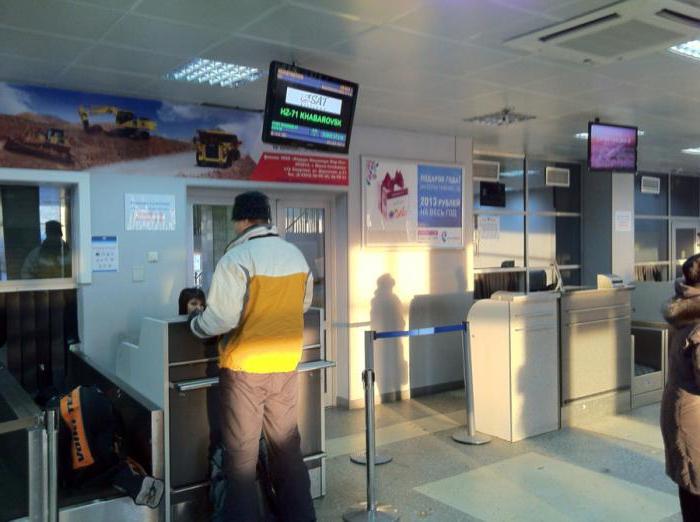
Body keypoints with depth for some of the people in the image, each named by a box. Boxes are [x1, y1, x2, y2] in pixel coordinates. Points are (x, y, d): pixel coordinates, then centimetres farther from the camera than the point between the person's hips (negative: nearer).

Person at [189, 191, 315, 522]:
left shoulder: (237, 258, -17)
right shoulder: (296, 255, 4)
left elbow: (221, 319, -20)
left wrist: (195, 323, 0)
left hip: (245, 367, -6)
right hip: (286, 364, 6)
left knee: (241, 454, 7)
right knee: (288, 445, 18)